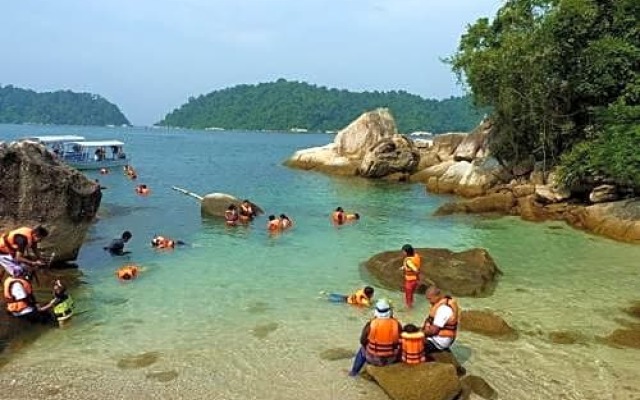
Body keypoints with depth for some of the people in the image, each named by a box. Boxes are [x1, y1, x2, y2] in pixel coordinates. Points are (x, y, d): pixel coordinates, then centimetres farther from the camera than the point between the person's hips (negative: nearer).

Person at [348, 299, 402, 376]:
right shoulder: (397, 324, -14)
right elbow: (400, 341, 0)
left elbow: (362, 341, -4)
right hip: (392, 359, 1)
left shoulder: (370, 324, -17)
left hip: (374, 359, -1)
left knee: (362, 350, 32)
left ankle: (354, 371, 42)